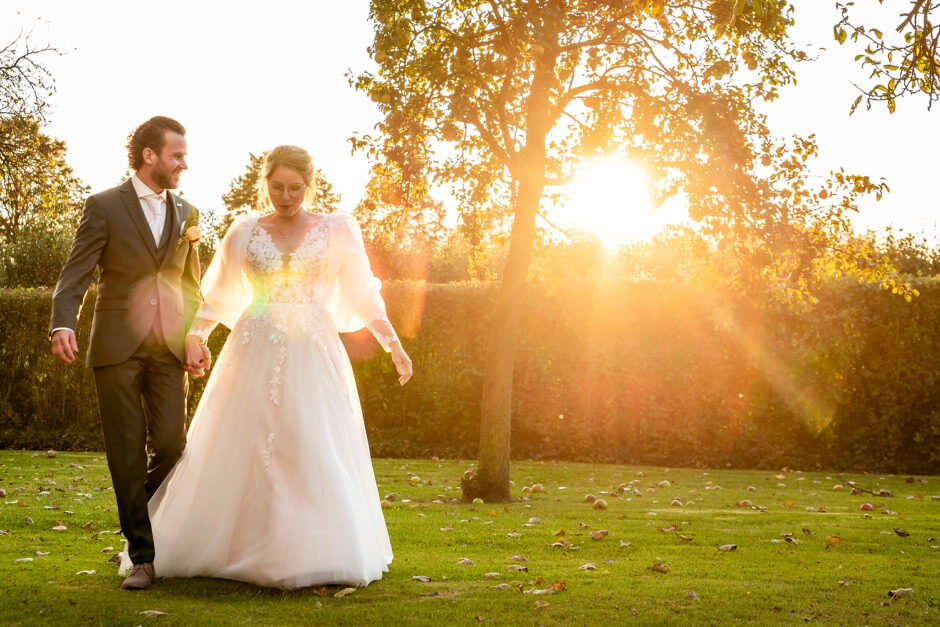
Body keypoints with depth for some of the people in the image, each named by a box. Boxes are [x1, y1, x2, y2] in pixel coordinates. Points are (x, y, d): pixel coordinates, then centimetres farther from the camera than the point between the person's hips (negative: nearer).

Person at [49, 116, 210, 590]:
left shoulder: (186, 213, 13)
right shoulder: (104, 207, 0)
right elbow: (75, 274, -7)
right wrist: (63, 324, -24)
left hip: (168, 348, 3)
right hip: (118, 347, -3)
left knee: (172, 445, -5)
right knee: (127, 455, 0)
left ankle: (149, 522, 22)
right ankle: (142, 555, 8)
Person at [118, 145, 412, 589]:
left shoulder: (336, 230, 6)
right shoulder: (244, 232, 9)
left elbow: (363, 296, 7)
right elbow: (218, 295, 12)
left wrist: (393, 345, -1)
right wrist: (195, 336, -4)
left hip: (313, 354, -1)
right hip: (255, 353, 1)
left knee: (316, 453, -6)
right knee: (239, 453, 2)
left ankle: (314, 555, 2)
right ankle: (232, 548, 14)